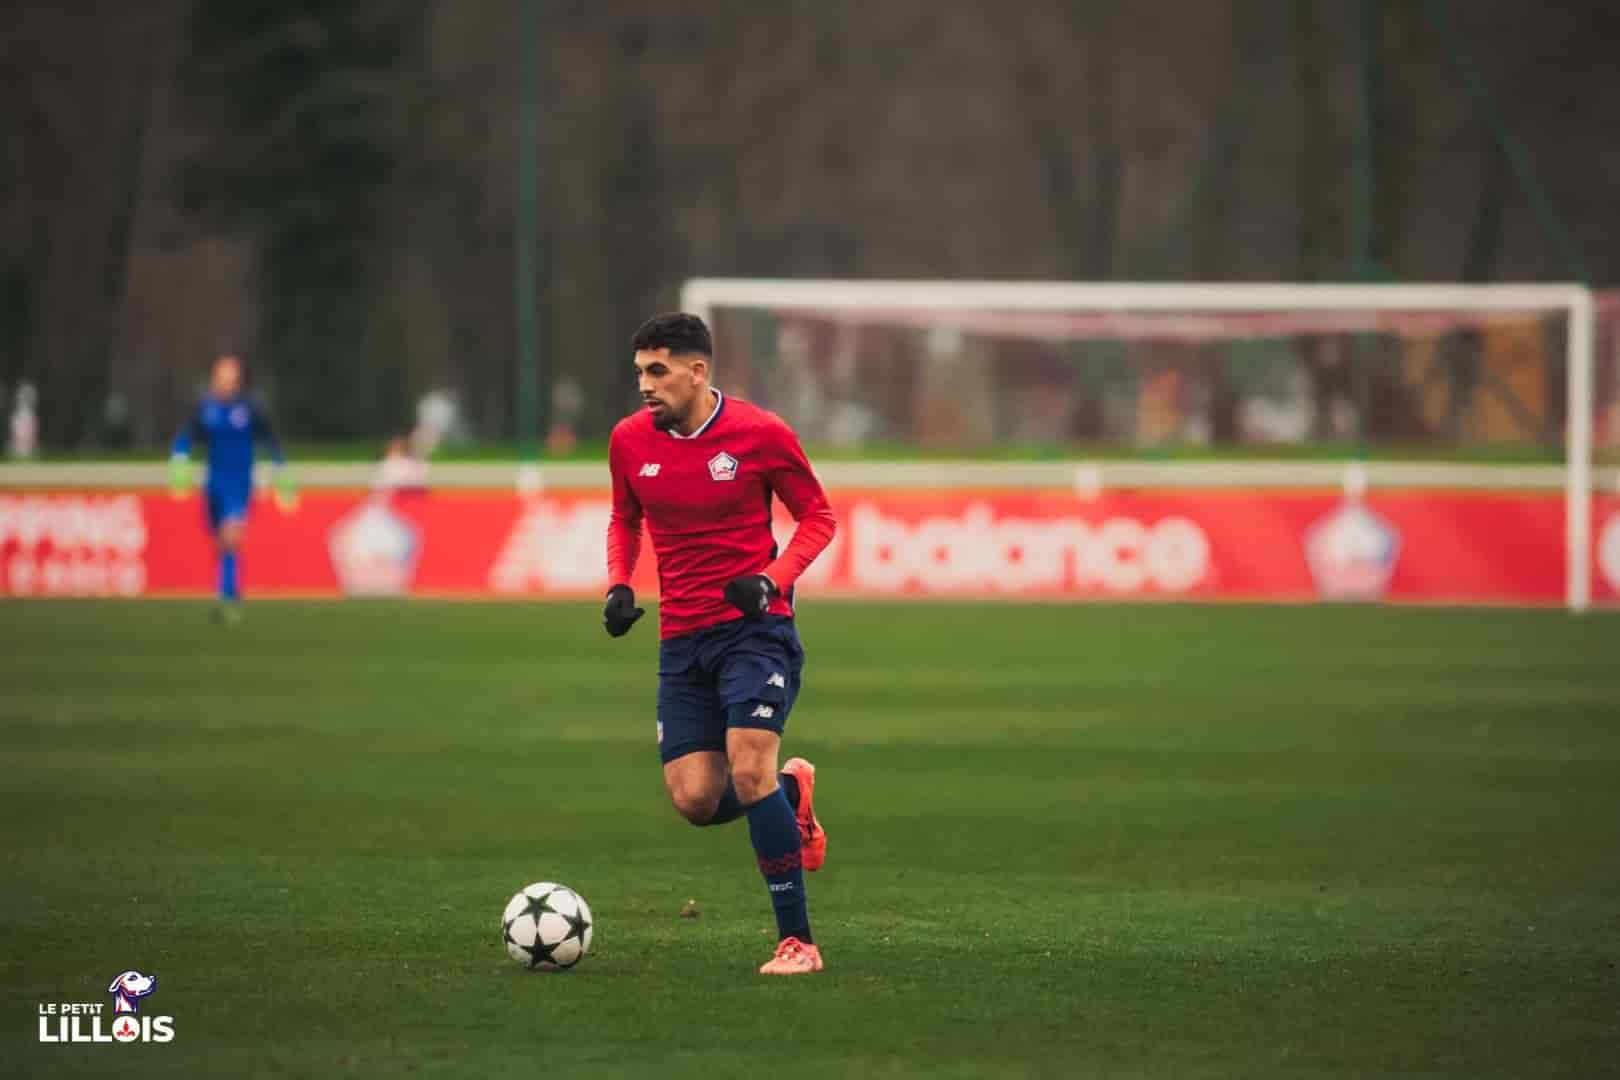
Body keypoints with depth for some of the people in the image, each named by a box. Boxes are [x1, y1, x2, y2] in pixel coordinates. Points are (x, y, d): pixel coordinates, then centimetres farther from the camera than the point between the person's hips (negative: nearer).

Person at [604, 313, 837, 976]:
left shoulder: (761, 434, -10)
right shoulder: (630, 441, 2)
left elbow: (817, 516, 1)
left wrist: (773, 579, -15)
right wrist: (619, 585, 1)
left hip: (755, 628, -5)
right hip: (681, 640, 5)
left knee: (748, 771, -21)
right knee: (695, 801, -5)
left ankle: (797, 941, -12)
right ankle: (791, 794, 30)